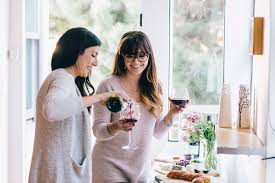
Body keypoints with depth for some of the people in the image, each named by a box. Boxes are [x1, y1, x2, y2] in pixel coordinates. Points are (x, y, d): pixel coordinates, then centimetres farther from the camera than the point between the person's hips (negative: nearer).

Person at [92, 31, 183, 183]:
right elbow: (98, 131, -10)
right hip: (111, 167, -4)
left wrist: (172, 113, -8)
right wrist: (116, 126, -29)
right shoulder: (109, 85, -10)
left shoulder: (153, 88, 5)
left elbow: (157, 133, 8)